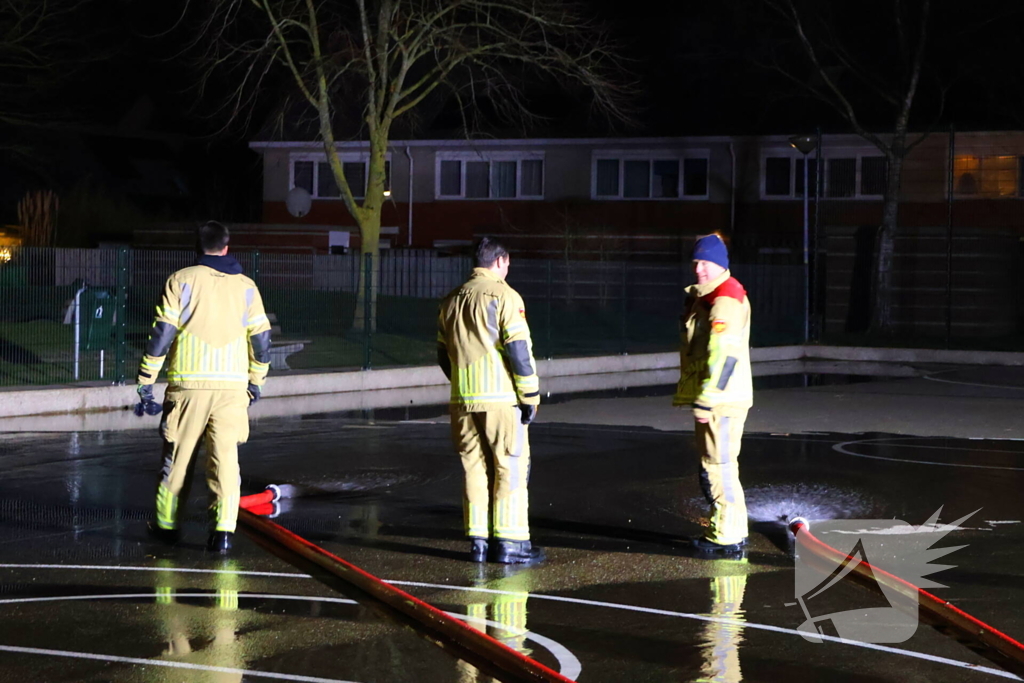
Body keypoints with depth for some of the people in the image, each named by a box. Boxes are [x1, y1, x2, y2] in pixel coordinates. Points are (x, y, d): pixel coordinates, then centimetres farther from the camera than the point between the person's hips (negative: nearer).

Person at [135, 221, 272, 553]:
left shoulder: (181, 281, 1)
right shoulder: (246, 286, 8)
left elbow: (162, 334, -3)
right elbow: (261, 337, 10)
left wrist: (146, 384, 2)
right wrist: (255, 382, 25)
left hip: (188, 383, -1)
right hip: (232, 387, 1)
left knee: (177, 456, 11)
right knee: (225, 457, 1)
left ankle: (167, 524, 22)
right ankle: (223, 530, -9)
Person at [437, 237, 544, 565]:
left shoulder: (452, 300, 14)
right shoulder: (504, 296, -8)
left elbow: (444, 354, 18)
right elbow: (519, 350, -13)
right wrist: (530, 396, -7)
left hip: (463, 401, 6)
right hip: (501, 398, -6)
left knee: (475, 468, 10)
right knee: (510, 469, 0)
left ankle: (478, 541, 10)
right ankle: (509, 541, -2)